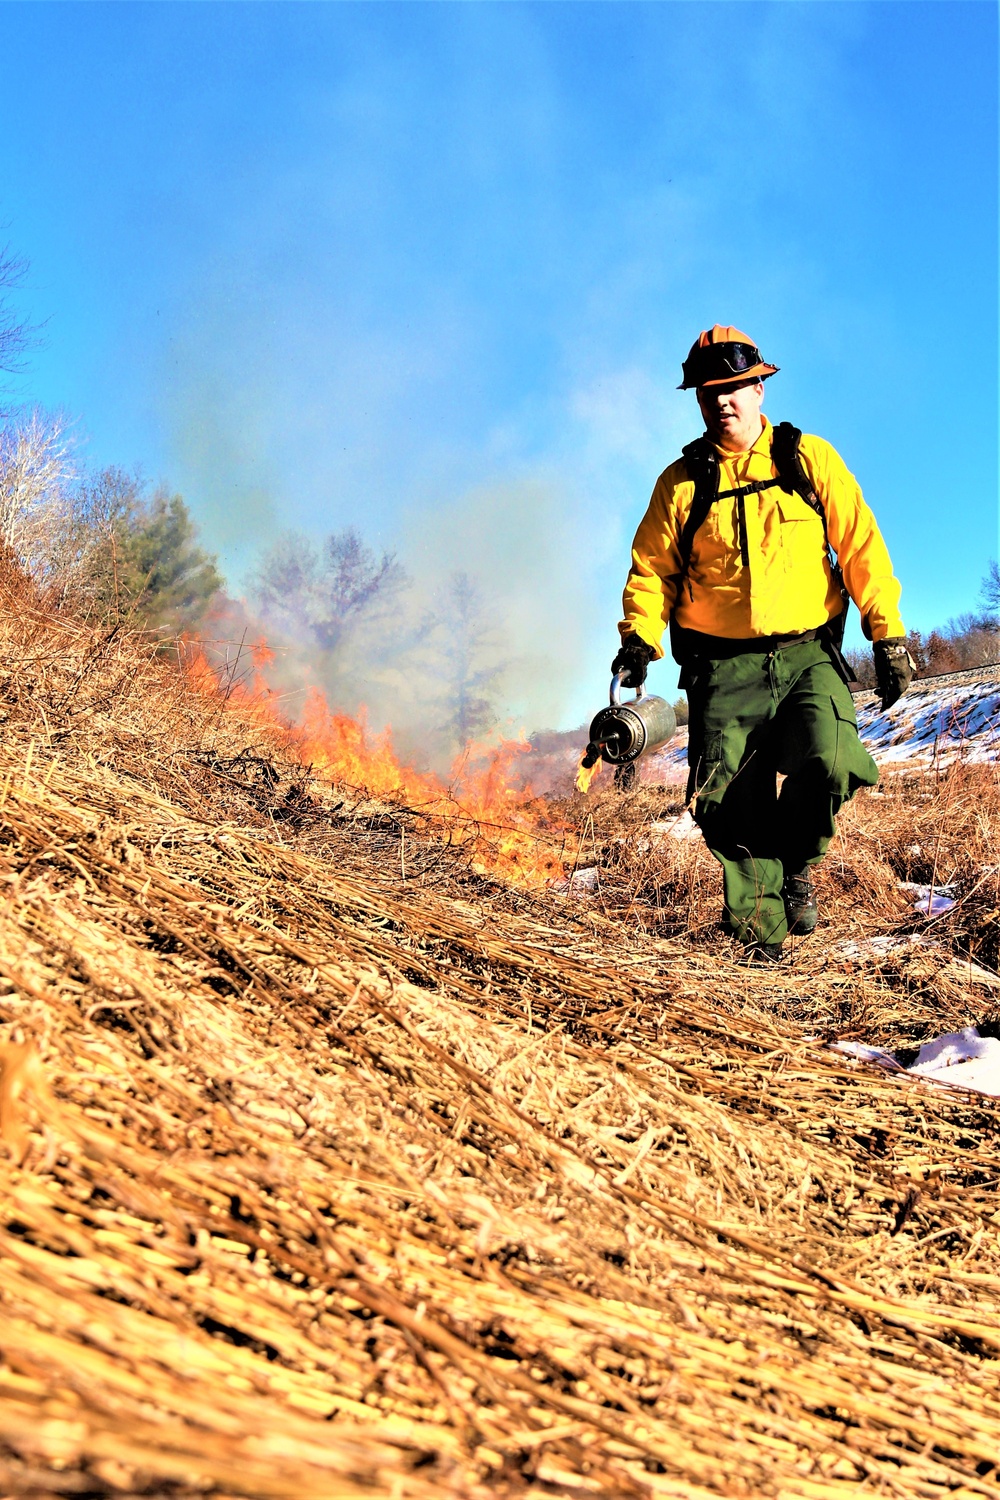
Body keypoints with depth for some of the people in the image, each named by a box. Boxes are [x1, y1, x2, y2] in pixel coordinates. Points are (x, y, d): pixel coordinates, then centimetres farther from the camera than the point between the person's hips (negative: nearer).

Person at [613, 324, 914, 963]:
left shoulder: (809, 459, 5)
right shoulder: (682, 482, 7)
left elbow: (860, 545, 5)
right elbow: (653, 567, 12)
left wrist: (888, 634, 0)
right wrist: (639, 638, -5)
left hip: (809, 654, -1)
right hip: (725, 665, 1)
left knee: (827, 762, -21)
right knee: (733, 801, -7)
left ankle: (796, 860, 8)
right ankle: (762, 926, 7)